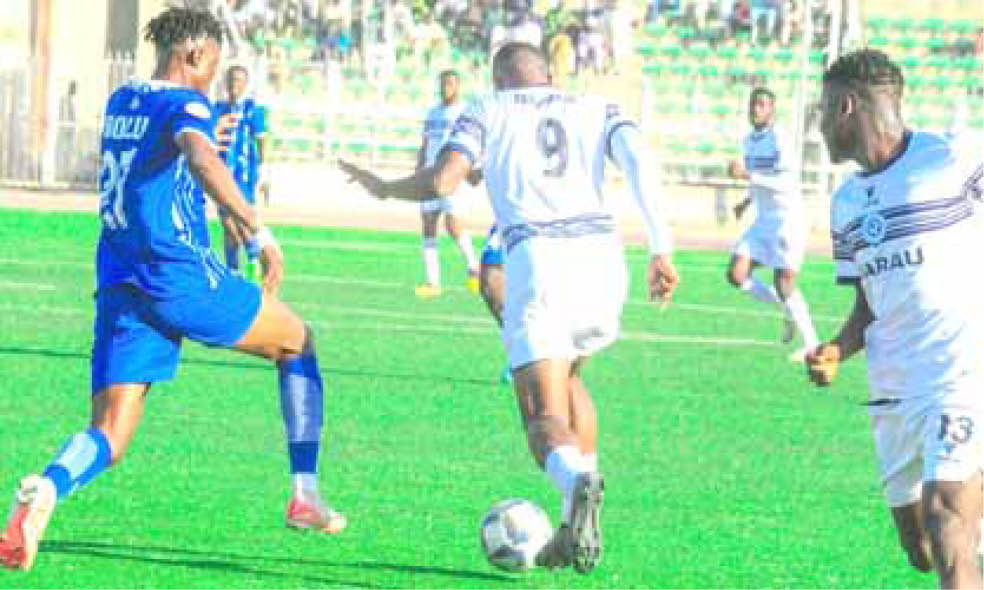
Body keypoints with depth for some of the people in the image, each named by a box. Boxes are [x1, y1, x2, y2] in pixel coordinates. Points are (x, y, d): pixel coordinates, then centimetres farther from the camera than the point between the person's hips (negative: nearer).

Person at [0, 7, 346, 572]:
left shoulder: (121, 102, 17)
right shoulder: (185, 104, -7)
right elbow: (202, 158, -28)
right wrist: (258, 231, -28)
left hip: (119, 285, 6)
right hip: (181, 273, -6)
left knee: (109, 437, 0)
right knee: (298, 342, 19)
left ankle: (47, 489, -35)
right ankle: (306, 496, 14)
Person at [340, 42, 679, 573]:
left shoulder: (486, 113, 18)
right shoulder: (596, 110, 23)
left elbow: (443, 179, 1)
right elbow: (638, 159, 3)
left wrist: (383, 188, 21)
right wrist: (661, 251, -3)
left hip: (535, 258, -3)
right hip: (601, 252, 3)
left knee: (546, 421, -4)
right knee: (566, 377, 30)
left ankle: (578, 482, -42)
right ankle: (575, 531, 18)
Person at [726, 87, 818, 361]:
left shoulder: (781, 139, -17)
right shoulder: (750, 140, 10)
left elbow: (788, 182, -28)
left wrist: (748, 175, -33)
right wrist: (747, 201, 17)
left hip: (788, 218, -8)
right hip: (763, 221, 8)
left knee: (784, 284, -8)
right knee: (736, 275, -1)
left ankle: (811, 343, 10)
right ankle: (790, 314, 17)